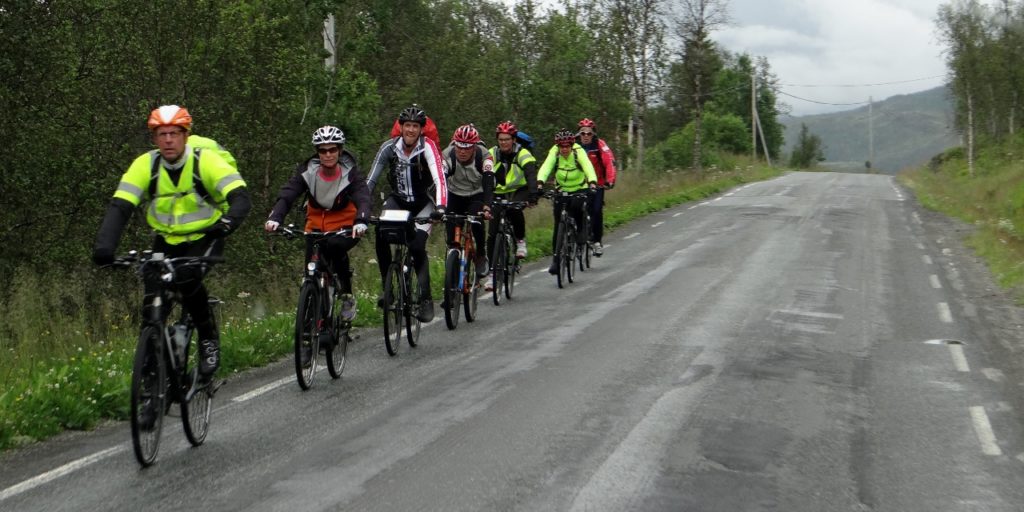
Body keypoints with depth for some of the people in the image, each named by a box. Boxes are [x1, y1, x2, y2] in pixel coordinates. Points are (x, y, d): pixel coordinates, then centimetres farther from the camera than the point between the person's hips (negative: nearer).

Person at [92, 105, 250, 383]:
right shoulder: (145, 165, -13)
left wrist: (226, 223, -49)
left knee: (186, 278, -32)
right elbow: (119, 206, -19)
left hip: (205, 237, -3)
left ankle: (209, 338, -9)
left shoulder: (205, 161, -19)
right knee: (152, 305, -12)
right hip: (167, 240, 3)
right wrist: (104, 246, -35)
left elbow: (240, 197, -28)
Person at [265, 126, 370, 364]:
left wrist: (361, 221, -53)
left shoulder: (350, 172, -16)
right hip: (316, 226, 2)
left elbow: (363, 197, -31)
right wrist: (275, 218, -45)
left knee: (336, 247, -36)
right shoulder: (307, 171, -12)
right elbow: (287, 194, -25)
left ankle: (347, 295, -13)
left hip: (345, 226, -2)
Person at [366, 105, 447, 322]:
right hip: (397, 199, 3)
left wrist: (441, 207, -47)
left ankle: (425, 300, -5)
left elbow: (439, 178, -32)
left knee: (417, 247, -19)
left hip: (423, 203, -3)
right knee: (381, 234, -24)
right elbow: (371, 179, -13)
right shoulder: (389, 147, -12)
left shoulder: (427, 147, -21)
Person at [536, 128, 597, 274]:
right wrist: (540, 183, -52)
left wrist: (592, 183, -55)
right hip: (561, 190, 2)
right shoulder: (554, 152, -18)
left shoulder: (578, 151, -21)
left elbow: (588, 167, -36)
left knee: (576, 206, -33)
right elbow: (545, 167, -33)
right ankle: (556, 258, 4)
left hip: (579, 189, -1)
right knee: (558, 224, -6)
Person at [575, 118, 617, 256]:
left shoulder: (600, 145, -10)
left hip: (597, 184, -2)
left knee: (596, 211, -15)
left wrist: (610, 181, -32)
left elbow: (609, 163, -18)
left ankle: (597, 241, -3)